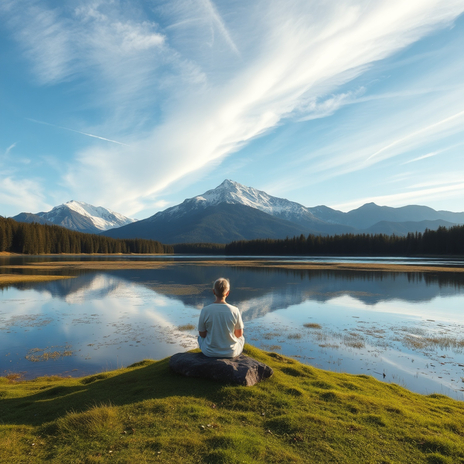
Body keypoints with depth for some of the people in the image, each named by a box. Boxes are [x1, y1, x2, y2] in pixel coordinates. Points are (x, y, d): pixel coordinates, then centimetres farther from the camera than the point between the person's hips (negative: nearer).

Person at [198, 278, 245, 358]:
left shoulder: (205, 310, -18)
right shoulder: (235, 311, -18)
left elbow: (202, 334, -6)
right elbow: (239, 334, -5)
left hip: (210, 353, 0)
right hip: (231, 353, 0)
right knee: (241, 338, 33)